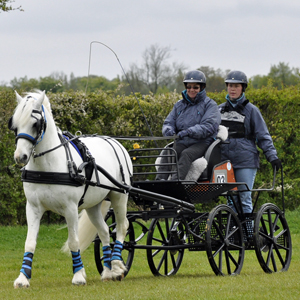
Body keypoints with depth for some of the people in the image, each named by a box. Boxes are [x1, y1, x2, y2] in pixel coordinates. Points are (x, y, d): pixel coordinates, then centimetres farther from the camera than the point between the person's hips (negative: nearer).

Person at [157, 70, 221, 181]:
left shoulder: (209, 104, 5)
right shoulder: (179, 105, 21)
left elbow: (209, 126, -11)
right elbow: (169, 122, 16)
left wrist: (189, 132, -25)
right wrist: (168, 130, -11)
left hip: (201, 143, -4)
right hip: (182, 143, 4)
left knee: (186, 154, -35)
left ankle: (175, 181, -54)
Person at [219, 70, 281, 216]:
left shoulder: (251, 110, 4)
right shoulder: (220, 110, 15)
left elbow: (263, 136, 1)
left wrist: (272, 155, -10)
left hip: (245, 161, -4)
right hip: (225, 160, 4)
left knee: (245, 199, -7)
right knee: (231, 201, 5)